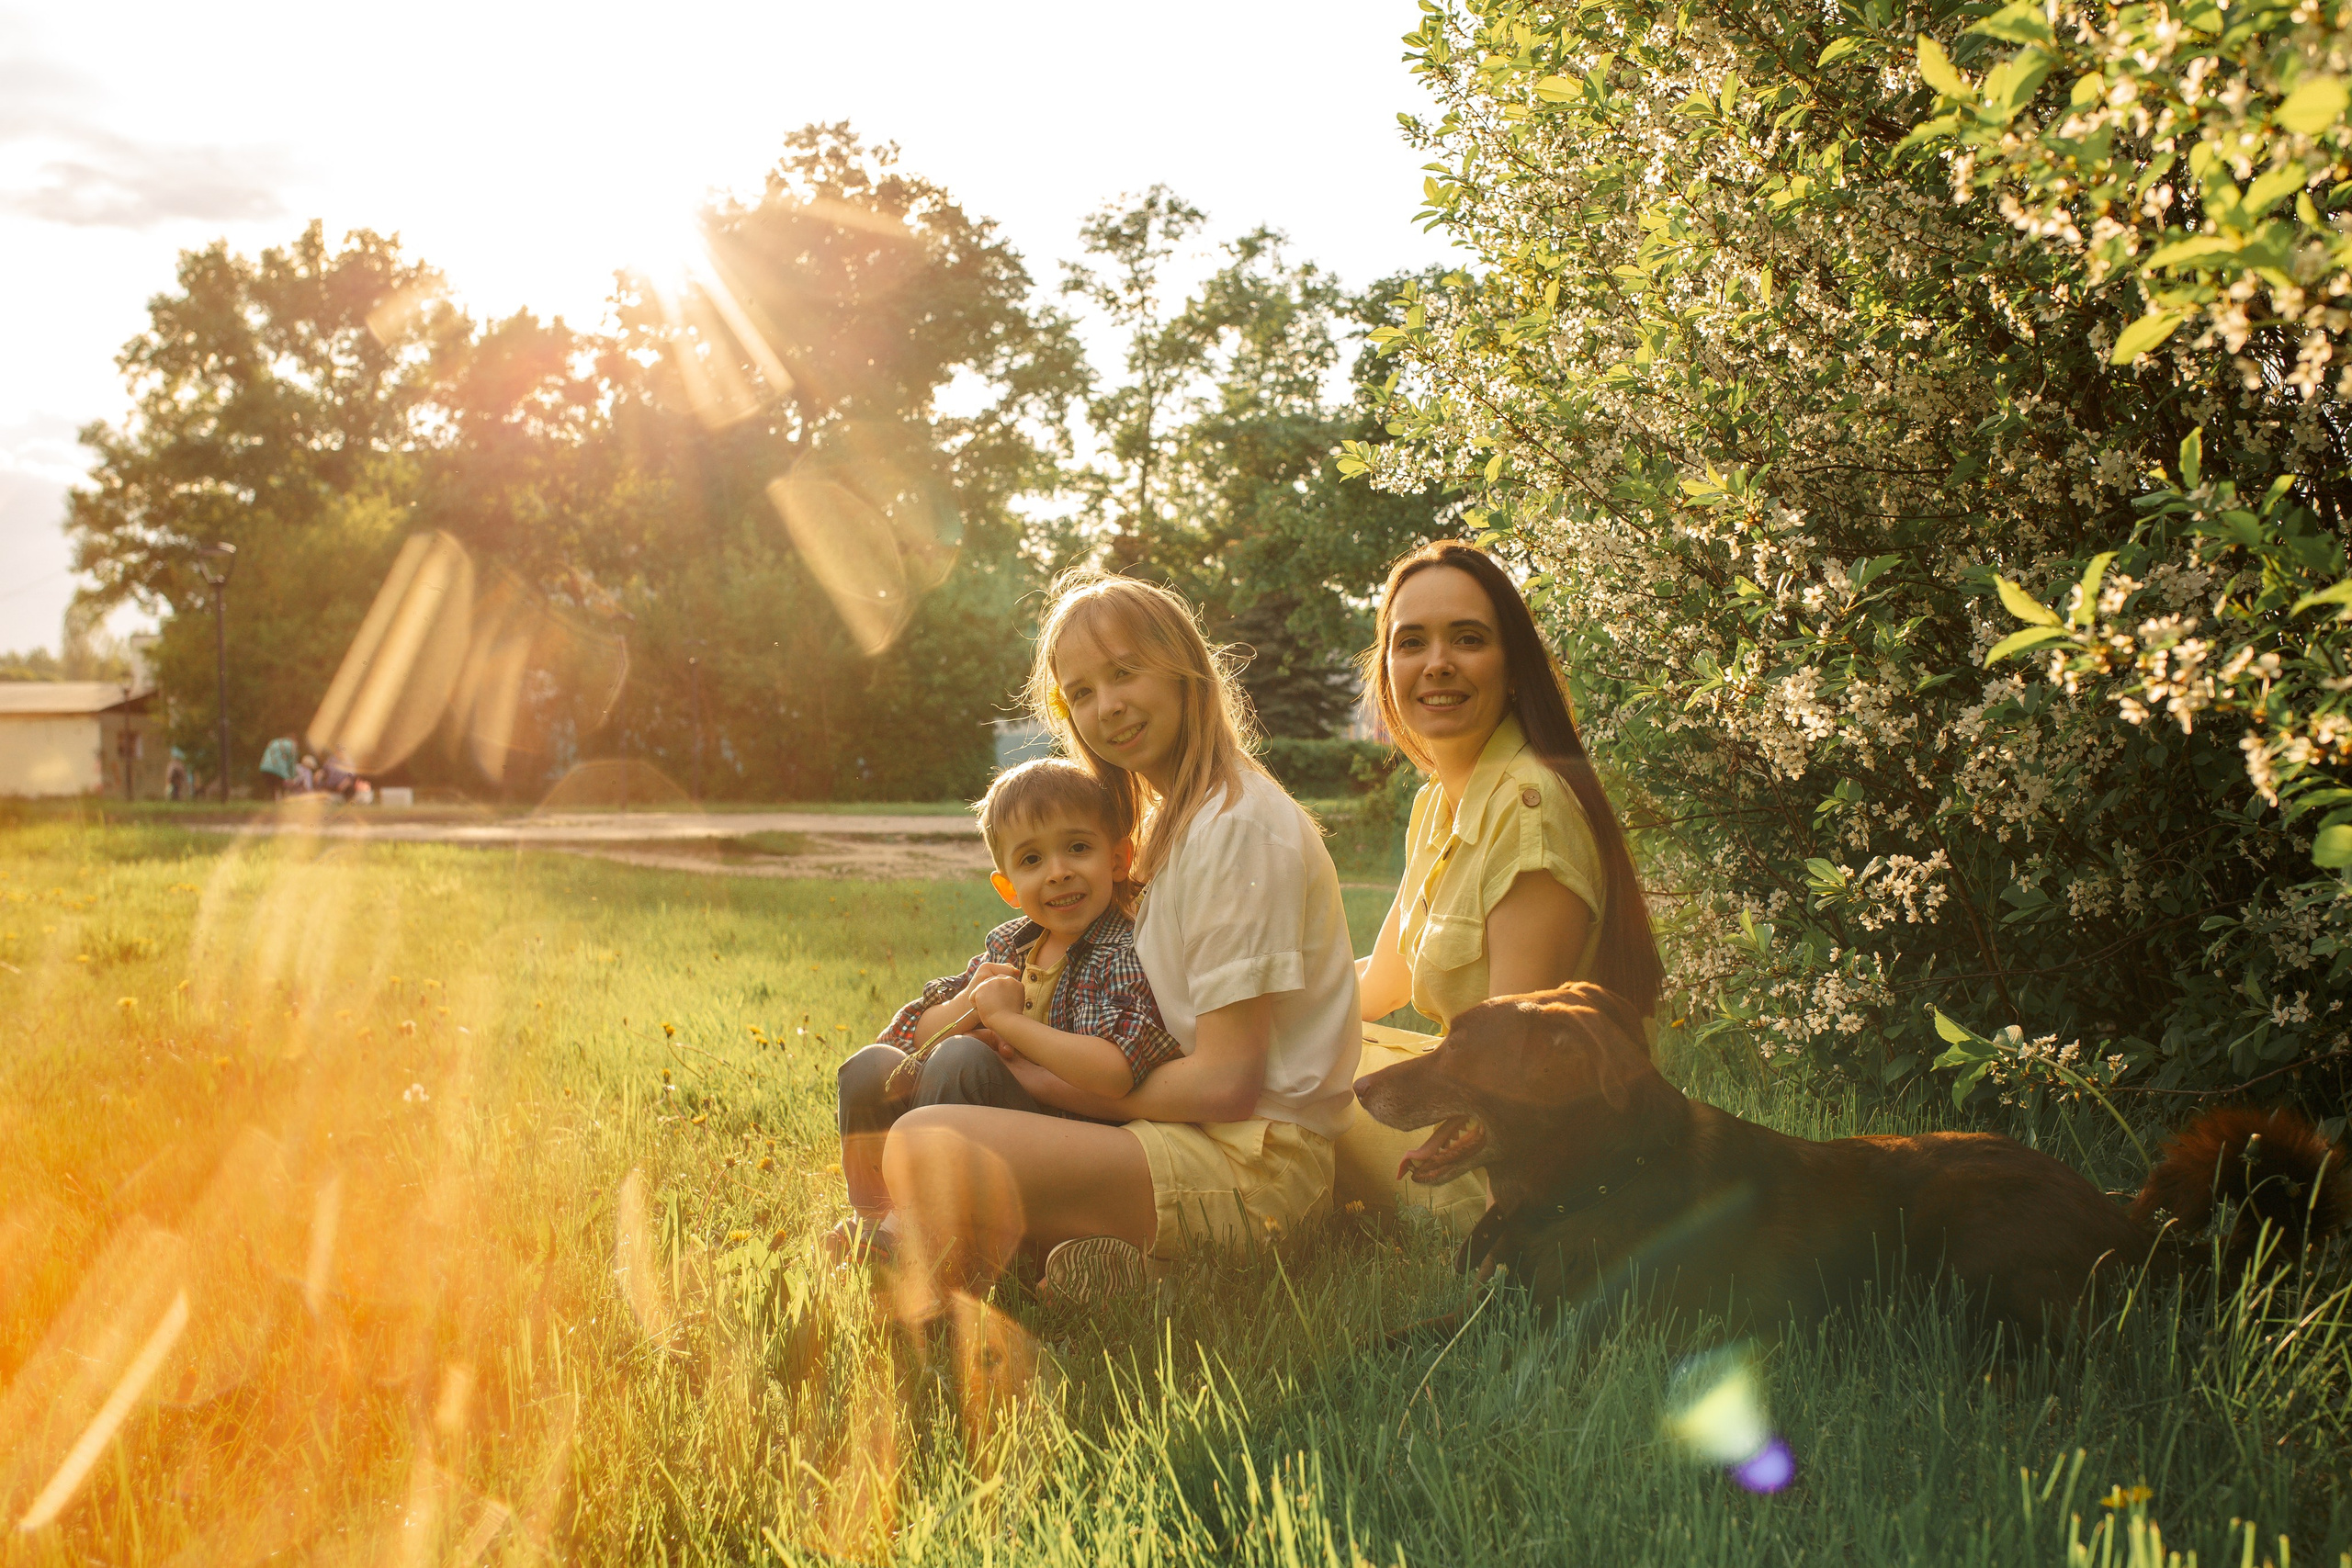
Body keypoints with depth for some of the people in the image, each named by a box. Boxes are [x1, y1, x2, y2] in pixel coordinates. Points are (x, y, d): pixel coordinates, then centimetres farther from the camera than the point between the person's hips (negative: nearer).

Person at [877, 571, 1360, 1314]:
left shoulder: (1237, 828, -14)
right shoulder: (1168, 821, 18)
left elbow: (1226, 1082, -16)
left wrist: (1057, 1086, -7)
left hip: (1253, 1162, -10)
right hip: (1192, 1131, 10)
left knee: (928, 1147, -28)